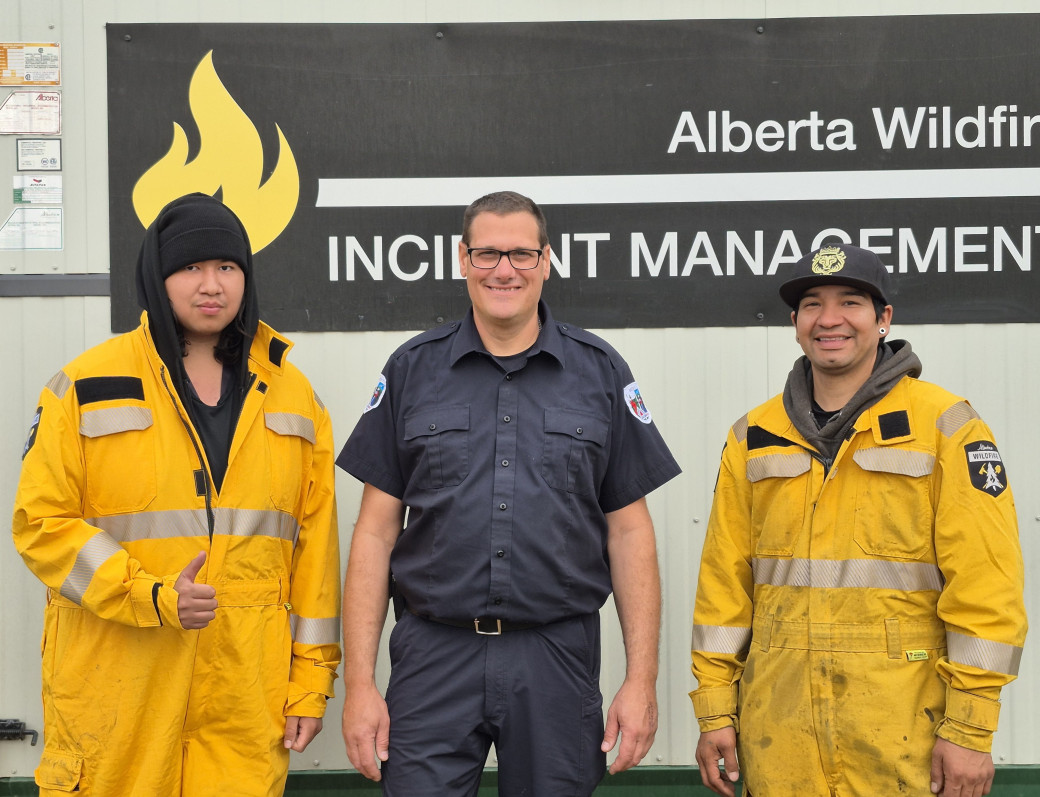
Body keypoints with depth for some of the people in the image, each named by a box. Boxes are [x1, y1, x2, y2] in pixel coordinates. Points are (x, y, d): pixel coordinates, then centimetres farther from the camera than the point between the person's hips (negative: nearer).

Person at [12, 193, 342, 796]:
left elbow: (315, 541, 10)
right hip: (116, 692, -2)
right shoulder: (88, 387, 1)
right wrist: (151, 598, -16)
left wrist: (311, 680, 6)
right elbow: (43, 523, -3)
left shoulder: (294, 397, 10)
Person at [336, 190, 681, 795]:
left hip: (558, 661, 0)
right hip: (434, 657, 0)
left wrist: (642, 680, 0)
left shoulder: (600, 372, 5)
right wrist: (360, 683, -2)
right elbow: (376, 532, 5)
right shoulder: (413, 370, 6)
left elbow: (629, 531, 6)